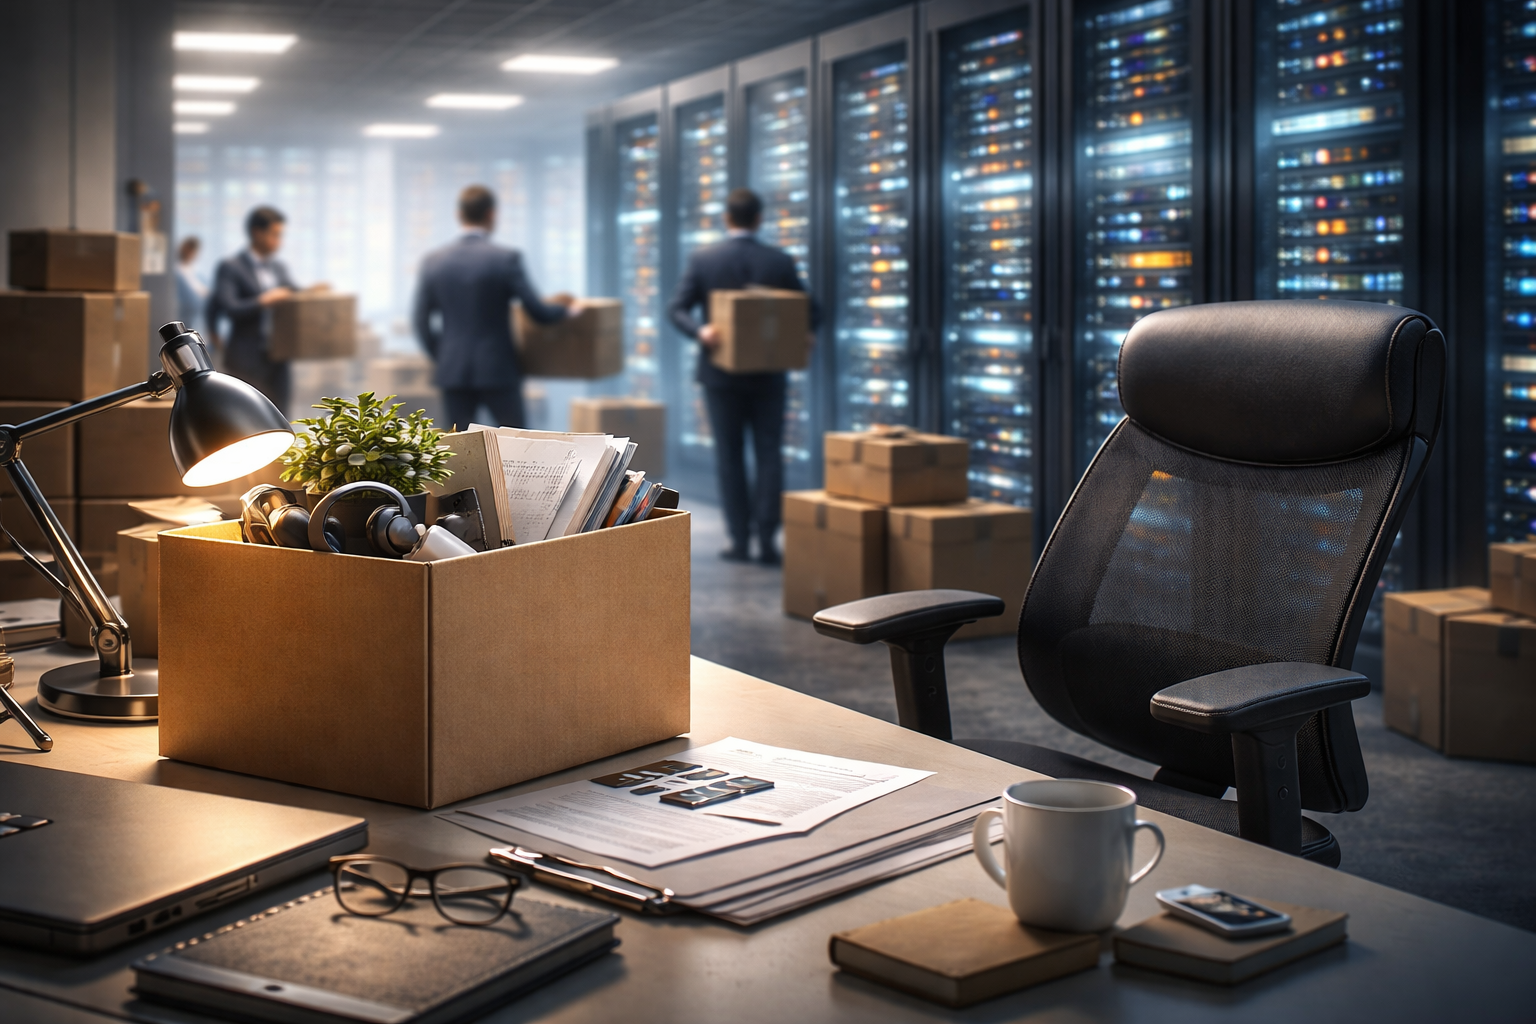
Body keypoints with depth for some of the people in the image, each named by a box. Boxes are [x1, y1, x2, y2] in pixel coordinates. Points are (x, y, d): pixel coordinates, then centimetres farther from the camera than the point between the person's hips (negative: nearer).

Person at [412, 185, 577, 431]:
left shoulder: (434, 261, 1)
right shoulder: (506, 259, -10)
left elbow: (420, 318, 6)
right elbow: (537, 312, -9)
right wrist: (568, 310, 10)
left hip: (452, 371, 3)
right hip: (498, 370, -3)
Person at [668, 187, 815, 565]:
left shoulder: (703, 259, -4)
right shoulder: (781, 261, -2)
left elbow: (677, 308, -10)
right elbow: (808, 313, -1)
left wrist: (699, 332, -21)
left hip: (722, 372, 0)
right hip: (768, 374, 0)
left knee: (729, 456, 6)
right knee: (769, 454, 4)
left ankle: (739, 540, 5)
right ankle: (766, 538, -3)